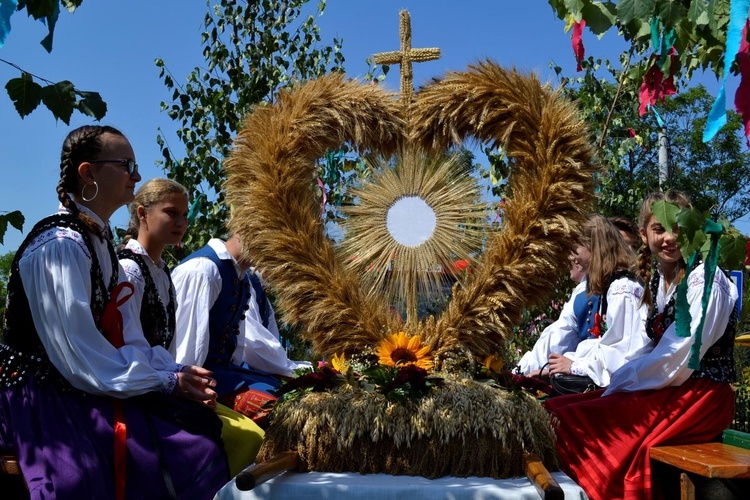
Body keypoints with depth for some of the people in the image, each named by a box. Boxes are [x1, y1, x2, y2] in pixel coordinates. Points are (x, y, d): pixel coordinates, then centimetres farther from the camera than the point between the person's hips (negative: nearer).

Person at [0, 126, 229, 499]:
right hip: (47, 398, -8)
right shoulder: (61, 245, -16)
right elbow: (79, 358, -22)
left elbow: (127, 338, 9)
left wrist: (175, 371, -5)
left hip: (92, 386, 9)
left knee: (200, 424, -10)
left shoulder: (99, 241, 14)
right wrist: (167, 380, -16)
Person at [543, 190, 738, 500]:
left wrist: (619, 383, -11)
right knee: (555, 411, -8)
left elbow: (679, 358, -17)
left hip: (700, 396, -8)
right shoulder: (657, 279, 12)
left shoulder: (704, 280, -12)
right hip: (669, 390, 8)